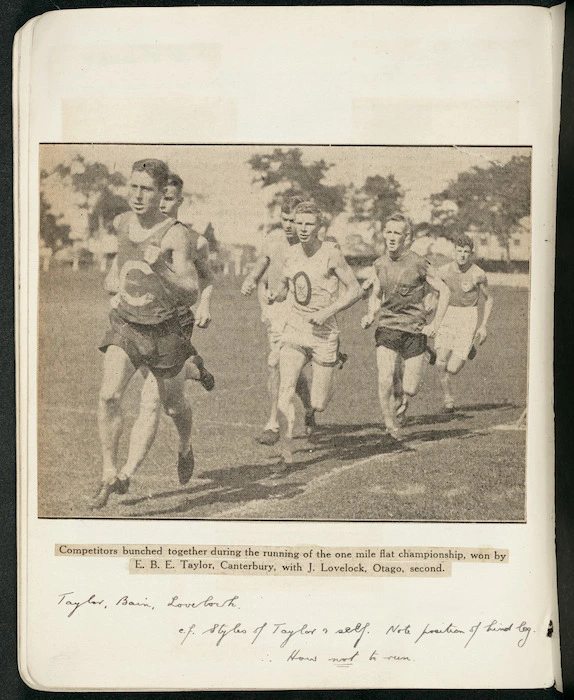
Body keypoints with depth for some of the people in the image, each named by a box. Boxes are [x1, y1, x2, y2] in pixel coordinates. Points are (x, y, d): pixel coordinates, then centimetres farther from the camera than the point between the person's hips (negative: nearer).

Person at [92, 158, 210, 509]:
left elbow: (191, 295, -21)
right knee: (109, 395, -18)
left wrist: (160, 269, -34)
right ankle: (111, 475, -4)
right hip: (125, 326, 3)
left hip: (164, 331, -3)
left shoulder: (176, 234, -16)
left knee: (173, 404, 15)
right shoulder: (121, 223, 0)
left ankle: (186, 447, 48)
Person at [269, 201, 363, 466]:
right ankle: (286, 454, -7)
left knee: (318, 405, 4)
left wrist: (328, 312, -18)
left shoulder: (330, 252, -10)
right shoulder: (291, 254, 5)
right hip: (294, 330, 4)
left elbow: (356, 290, -7)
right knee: (285, 392, -15)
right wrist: (274, 294, -2)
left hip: (324, 334, -3)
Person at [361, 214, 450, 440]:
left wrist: (435, 324, -6)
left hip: (415, 330, -2)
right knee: (385, 381, -15)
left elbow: (444, 291, 1)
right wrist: (370, 315, -2)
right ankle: (390, 425, 6)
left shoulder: (418, 264, -7)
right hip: (387, 328, 2)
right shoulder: (379, 264, 4)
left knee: (409, 390, -1)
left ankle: (402, 401, 36)